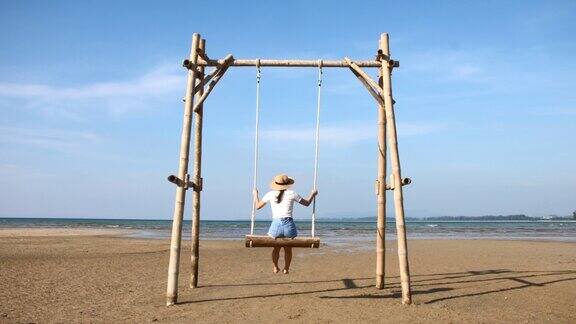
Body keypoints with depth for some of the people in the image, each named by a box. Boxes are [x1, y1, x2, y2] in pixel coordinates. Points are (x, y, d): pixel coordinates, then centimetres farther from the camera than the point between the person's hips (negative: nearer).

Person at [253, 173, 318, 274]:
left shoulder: (270, 194, 6)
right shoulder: (291, 194, 4)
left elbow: (257, 206, 18)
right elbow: (306, 203, 16)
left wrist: (255, 194, 34)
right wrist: (313, 194, 34)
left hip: (276, 225, 1)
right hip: (289, 225, 0)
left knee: (276, 248, 27)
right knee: (288, 249, 24)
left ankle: (276, 268, 36)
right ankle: (286, 269, 34)